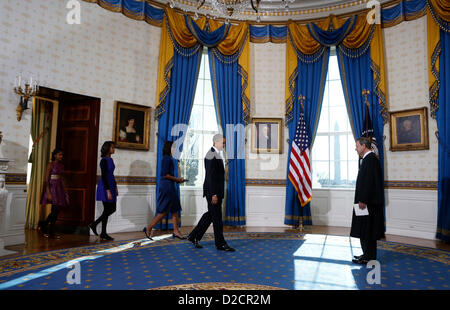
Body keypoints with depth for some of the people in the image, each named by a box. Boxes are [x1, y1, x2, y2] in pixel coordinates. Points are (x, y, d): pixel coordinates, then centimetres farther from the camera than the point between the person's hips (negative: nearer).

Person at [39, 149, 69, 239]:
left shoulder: (61, 165, 13)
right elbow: (46, 180, -11)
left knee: (56, 211, 7)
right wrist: (48, 193, -18)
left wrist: (65, 191, 12)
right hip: (52, 188, -7)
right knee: (55, 210, -11)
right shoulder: (50, 165, -6)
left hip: (59, 188, 7)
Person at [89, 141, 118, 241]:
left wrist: (115, 187, 18)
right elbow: (103, 176, -19)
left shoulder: (111, 160, 14)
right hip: (104, 187, -9)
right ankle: (103, 234, 9)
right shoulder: (104, 160, -13)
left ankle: (94, 224, 21)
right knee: (107, 210, -3)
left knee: (112, 209, 10)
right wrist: (108, 191, -22)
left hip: (111, 186, 9)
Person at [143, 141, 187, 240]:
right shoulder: (167, 158, -13)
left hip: (170, 187, 10)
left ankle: (176, 231, 13)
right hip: (167, 186, -10)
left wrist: (178, 180, 11)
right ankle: (148, 228, 7)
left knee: (175, 210, 9)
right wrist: (177, 179, -10)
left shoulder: (168, 158, 16)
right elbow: (165, 175, -19)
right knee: (163, 211, -3)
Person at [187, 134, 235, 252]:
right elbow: (210, 176, -21)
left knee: (211, 214, 15)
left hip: (216, 191, 10)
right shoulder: (212, 155, -16)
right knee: (216, 217, -1)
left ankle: (194, 236, 24)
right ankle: (220, 244, 10)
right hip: (213, 191, -10)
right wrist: (214, 194, -23)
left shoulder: (216, 154, 16)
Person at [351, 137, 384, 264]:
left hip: (368, 202, -10)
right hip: (367, 201, 10)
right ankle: (368, 254, 24)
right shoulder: (369, 158, 15)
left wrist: (363, 200, -22)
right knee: (366, 229, 15)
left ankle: (368, 257, 7)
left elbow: (369, 181, -23)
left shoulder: (370, 159, -16)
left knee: (366, 229, -2)